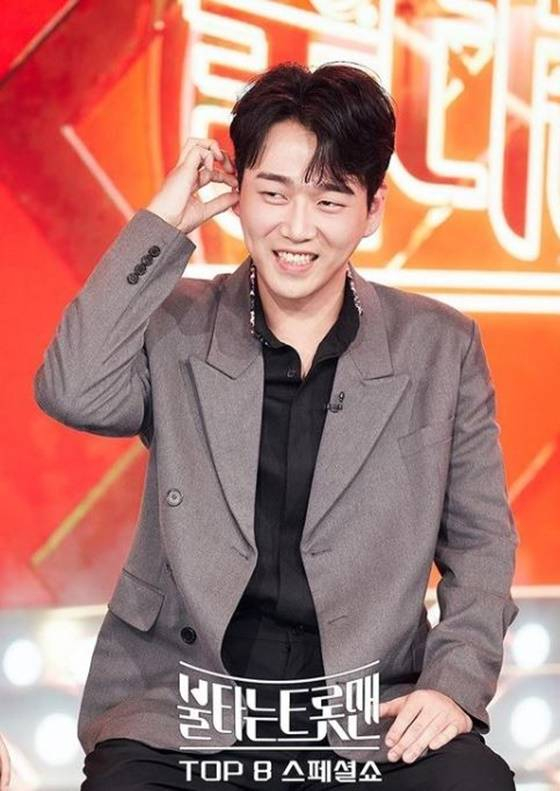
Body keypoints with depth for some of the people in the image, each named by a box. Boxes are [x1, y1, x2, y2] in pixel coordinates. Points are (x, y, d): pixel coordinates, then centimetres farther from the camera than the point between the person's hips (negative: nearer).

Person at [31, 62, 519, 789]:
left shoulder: (443, 347, 6)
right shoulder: (176, 326, 4)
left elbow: (480, 540, 10)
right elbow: (73, 394, -16)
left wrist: (456, 682, -6)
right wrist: (163, 223, -9)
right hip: (181, 707, 0)